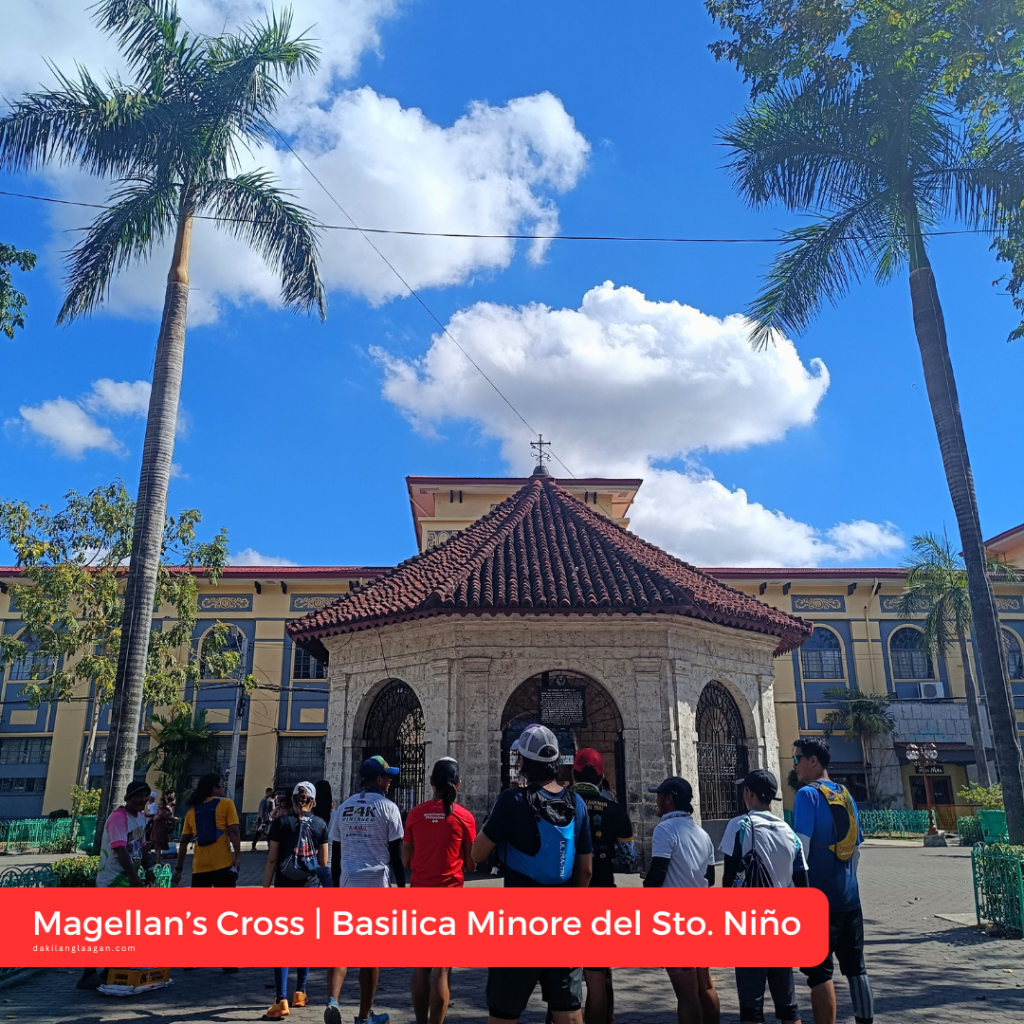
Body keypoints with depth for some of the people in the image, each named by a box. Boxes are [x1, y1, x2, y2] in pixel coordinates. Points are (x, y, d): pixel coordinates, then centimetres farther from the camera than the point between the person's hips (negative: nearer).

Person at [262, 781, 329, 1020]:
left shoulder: (281, 822, -3)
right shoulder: (320, 824, 2)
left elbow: (272, 860, -6)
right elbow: (323, 862, 6)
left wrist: (265, 890, -1)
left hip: (285, 889, -2)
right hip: (310, 888, 2)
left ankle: (281, 1001, -8)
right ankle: (300, 993, 24)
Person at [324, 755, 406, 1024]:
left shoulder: (343, 808, 9)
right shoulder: (387, 807, -6)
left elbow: (336, 853, 12)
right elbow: (396, 853, -5)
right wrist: (402, 886, 3)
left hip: (347, 884, 4)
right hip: (377, 885, -4)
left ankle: (333, 1001, -11)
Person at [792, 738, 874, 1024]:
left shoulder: (808, 794, -13)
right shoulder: (845, 795, 9)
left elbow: (801, 847, -18)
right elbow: (857, 849, 16)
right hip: (849, 896, 7)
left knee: (819, 972, 0)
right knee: (855, 966, 16)